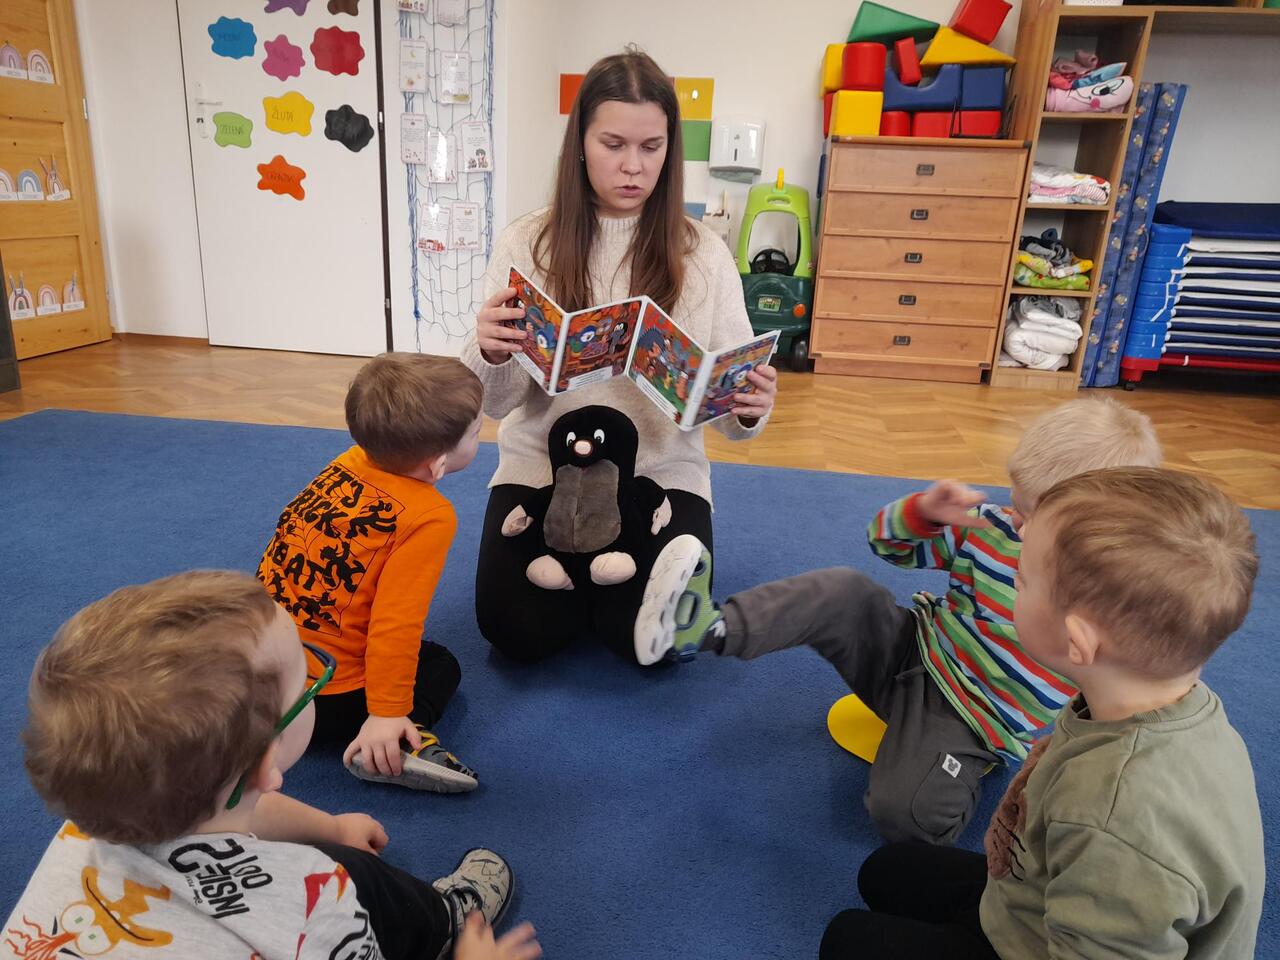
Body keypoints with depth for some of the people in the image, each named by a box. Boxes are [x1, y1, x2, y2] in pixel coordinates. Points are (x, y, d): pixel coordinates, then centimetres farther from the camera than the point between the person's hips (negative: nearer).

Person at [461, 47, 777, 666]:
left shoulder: (703, 254, -3)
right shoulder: (526, 244, -3)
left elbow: (732, 406, -4)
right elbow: (498, 403, -5)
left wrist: (750, 410, -28)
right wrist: (489, 354, -28)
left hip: (662, 473, 0)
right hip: (542, 469, 1)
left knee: (649, 637, -16)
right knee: (518, 632, -14)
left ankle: (665, 570, 17)